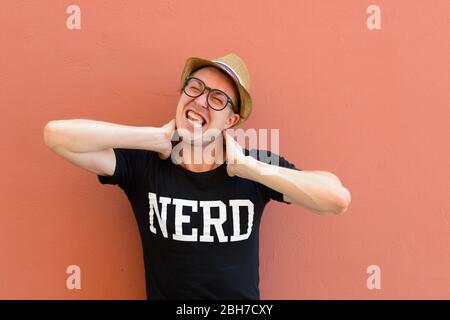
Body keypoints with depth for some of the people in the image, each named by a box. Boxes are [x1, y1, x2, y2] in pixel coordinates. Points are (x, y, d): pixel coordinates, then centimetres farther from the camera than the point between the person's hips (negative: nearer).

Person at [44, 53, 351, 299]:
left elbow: (339, 199, -17)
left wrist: (246, 167, -20)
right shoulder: (142, 165, -8)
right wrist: (157, 137, -17)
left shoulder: (257, 166, -7)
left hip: (243, 300, 1)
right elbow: (57, 134, -18)